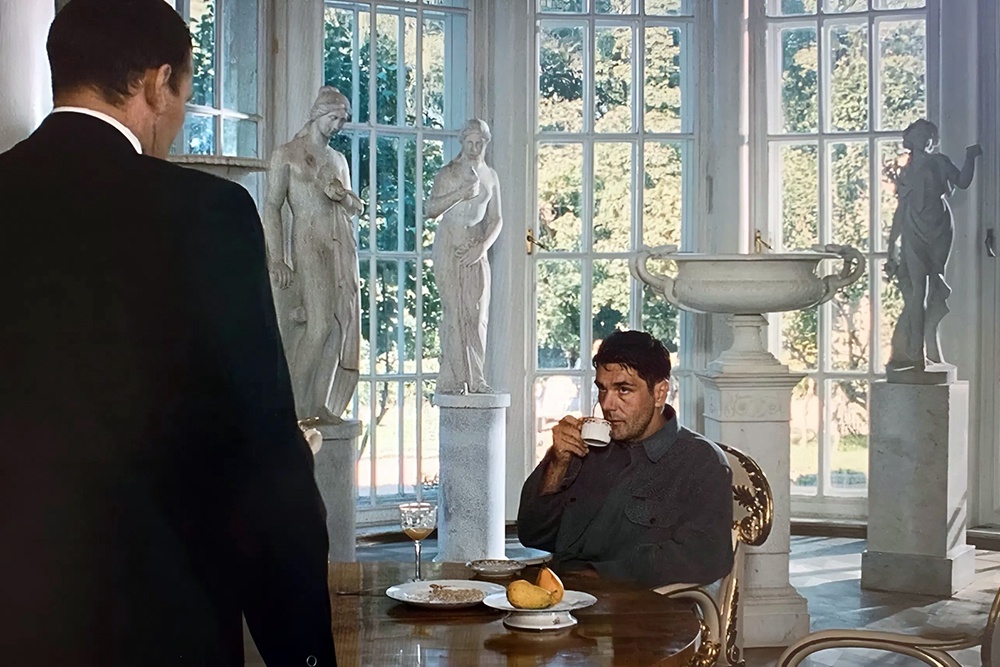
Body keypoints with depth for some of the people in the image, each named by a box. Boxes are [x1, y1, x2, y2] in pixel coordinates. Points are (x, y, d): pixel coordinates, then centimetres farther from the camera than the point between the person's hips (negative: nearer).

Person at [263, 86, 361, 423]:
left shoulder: (338, 160, 21)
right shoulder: (286, 154, 4)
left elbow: (357, 208, 26)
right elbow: (271, 207, -3)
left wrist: (343, 196, 0)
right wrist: (276, 259, -13)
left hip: (342, 246, 6)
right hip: (309, 244, -6)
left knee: (343, 323, -1)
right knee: (320, 323, -16)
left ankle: (323, 403, 6)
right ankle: (295, 405, -8)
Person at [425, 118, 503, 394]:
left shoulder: (490, 176, 12)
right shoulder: (449, 173, -1)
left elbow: (496, 219, 12)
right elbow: (431, 210, -11)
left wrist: (483, 246, -4)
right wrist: (460, 193, -21)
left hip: (476, 249, 4)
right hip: (449, 247, -4)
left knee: (477, 312, -1)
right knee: (454, 310, -8)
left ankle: (474, 379, 0)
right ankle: (451, 379, -8)